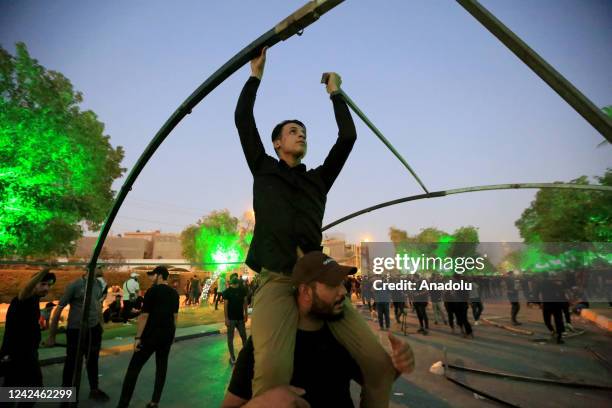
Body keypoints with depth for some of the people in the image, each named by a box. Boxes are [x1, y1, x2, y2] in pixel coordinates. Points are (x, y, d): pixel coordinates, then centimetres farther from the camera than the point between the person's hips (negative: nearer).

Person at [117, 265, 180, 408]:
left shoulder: (152, 291, -12)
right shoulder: (174, 293, 6)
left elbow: (144, 316, -14)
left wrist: (138, 337, -11)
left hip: (151, 334, -6)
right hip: (167, 334, 6)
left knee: (134, 367, 5)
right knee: (161, 367, 14)